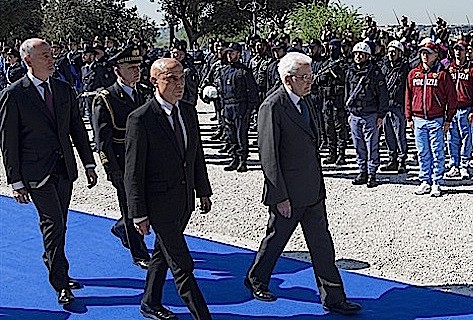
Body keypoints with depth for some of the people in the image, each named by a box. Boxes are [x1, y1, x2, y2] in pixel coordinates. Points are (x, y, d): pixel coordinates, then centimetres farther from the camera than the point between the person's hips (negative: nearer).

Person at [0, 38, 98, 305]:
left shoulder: (64, 90, 8)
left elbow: (78, 128, 13)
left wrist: (89, 164, 10)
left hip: (65, 168, 5)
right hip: (36, 172, -5)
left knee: (57, 224, 14)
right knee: (54, 224, -7)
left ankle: (53, 264, 35)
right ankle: (61, 284, 1)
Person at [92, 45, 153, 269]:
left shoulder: (145, 93, 7)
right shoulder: (105, 100, -10)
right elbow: (103, 140, -11)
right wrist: (113, 171, -16)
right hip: (123, 166, -5)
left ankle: (121, 228, 41)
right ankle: (139, 255, 19)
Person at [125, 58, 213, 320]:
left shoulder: (189, 112, 5)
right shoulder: (140, 119, -17)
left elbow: (197, 155, 15)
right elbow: (133, 172, -14)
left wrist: (203, 191, 15)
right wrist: (139, 214, -14)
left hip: (185, 200, 7)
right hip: (160, 203, -7)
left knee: (163, 254, 21)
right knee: (182, 266, -2)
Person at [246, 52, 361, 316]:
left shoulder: (303, 101, 10)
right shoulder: (273, 107, -17)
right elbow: (268, 156, -18)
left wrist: (319, 183, 16)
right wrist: (280, 197, -18)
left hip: (313, 192, 7)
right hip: (288, 194, -7)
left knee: (322, 245, 9)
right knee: (276, 240, 12)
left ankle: (333, 298, 15)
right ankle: (256, 281, 35)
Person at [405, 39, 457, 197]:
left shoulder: (442, 74, -2)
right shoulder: (413, 74, 8)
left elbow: (451, 98, -1)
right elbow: (408, 96, 13)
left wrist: (448, 120, -3)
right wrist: (409, 118, 9)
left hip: (436, 120, -3)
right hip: (418, 120, 3)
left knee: (437, 153, 1)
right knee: (423, 153, 9)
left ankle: (436, 183, 7)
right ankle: (425, 181, 17)